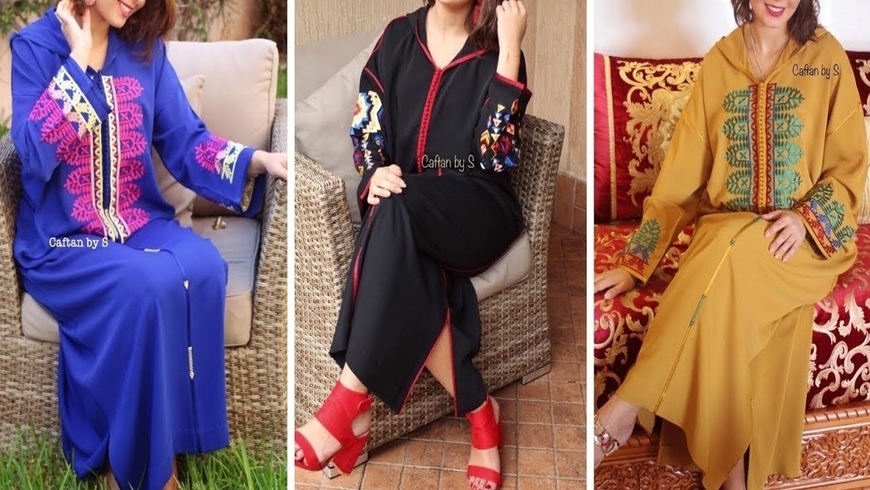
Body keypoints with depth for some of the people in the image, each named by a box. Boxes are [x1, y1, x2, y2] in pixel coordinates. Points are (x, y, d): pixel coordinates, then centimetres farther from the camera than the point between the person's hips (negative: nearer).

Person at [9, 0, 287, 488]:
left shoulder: (146, 49, 7)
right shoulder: (35, 46, -4)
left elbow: (185, 139, 3)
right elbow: (34, 155, -17)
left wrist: (257, 159, -14)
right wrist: (78, 57, -16)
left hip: (140, 223, 4)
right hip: (63, 239, -4)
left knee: (203, 266, -28)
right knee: (149, 284, -32)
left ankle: (165, 447, -14)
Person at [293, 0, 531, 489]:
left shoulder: (496, 49, 1)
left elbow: (497, 157, -11)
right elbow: (367, 128, 8)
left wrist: (510, 49, -13)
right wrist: (374, 176, -15)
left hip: (478, 210, -2)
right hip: (406, 219, 3)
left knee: (397, 208, -35)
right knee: (408, 271, -34)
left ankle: (352, 399, -29)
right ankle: (480, 414, -22)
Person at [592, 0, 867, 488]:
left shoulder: (827, 56, 0)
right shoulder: (718, 63, 4)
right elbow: (682, 170, 2)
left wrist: (807, 217, -17)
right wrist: (636, 262, -5)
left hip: (808, 235, -2)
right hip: (727, 231, 2)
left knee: (732, 253, -34)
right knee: (726, 289, -32)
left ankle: (628, 407, -29)